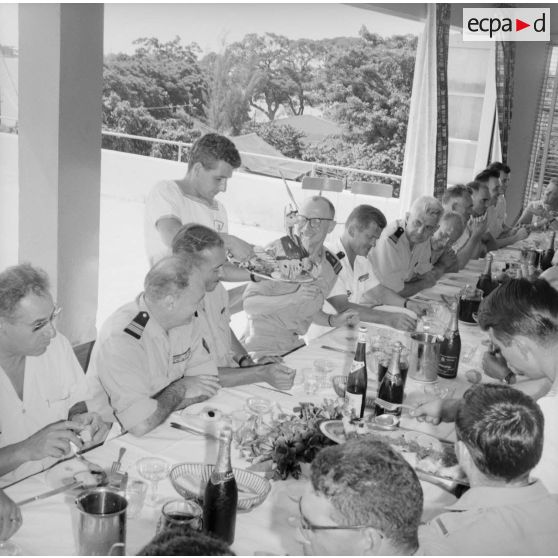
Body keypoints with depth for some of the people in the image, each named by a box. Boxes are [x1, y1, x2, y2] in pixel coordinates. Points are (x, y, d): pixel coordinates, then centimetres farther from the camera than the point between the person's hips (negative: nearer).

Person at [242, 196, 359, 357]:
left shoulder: (332, 266, 3)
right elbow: (249, 304, -20)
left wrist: (333, 321, -1)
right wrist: (294, 298, -31)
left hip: (296, 346, 6)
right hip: (262, 350, -5)